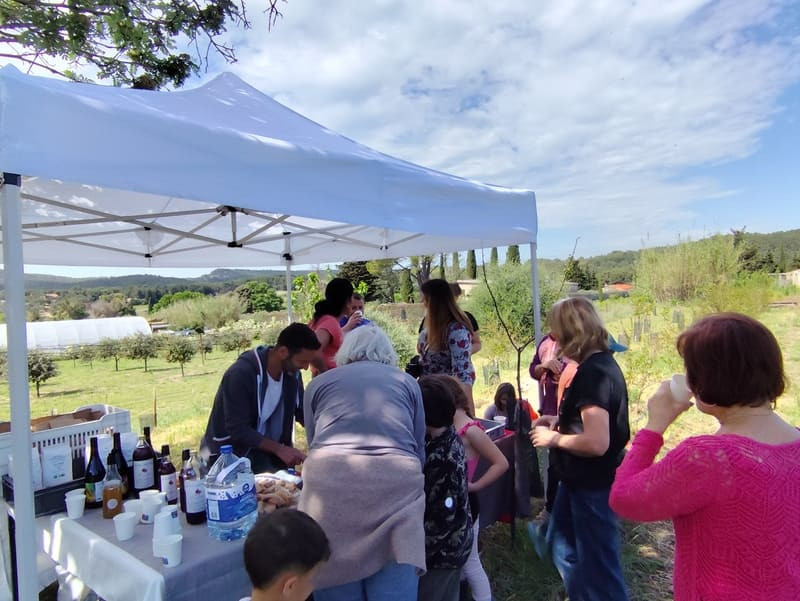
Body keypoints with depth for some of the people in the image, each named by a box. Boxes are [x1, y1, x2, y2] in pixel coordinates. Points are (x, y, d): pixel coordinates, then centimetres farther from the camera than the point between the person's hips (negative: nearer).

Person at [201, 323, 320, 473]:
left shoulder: (292, 373, -6)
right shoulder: (241, 373, -25)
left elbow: (302, 411, 7)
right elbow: (238, 429, -26)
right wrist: (279, 449, -31)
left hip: (265, 450, 6)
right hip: (230, 455, -6)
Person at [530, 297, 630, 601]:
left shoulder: (593, 373, -27)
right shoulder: (600, 363, 5)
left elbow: (597, 442, -33)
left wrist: (554, 438, -18)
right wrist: (560, 421, 8)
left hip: (593, 485, -10)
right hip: (583, 480, 10)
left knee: (598, 564, 9)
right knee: (562, 544, 26)